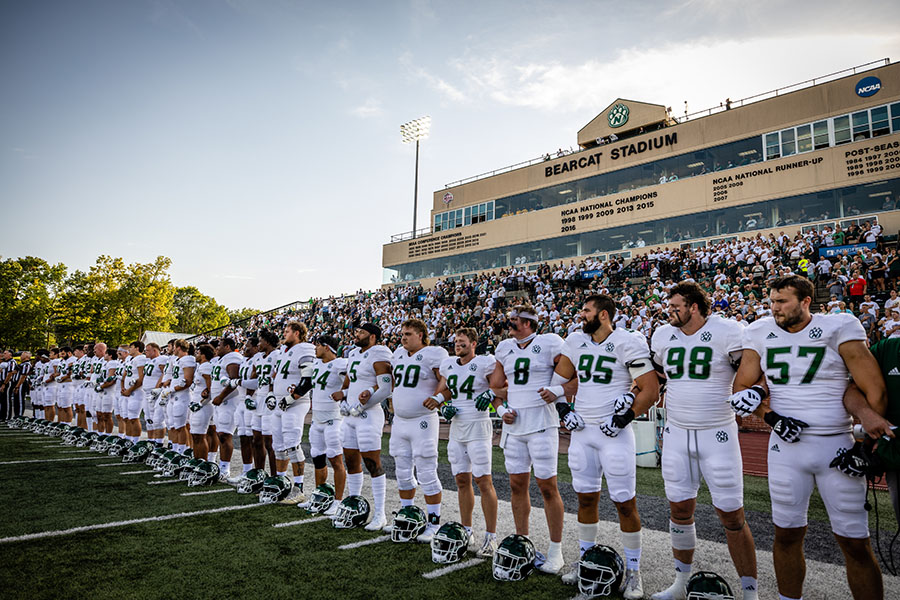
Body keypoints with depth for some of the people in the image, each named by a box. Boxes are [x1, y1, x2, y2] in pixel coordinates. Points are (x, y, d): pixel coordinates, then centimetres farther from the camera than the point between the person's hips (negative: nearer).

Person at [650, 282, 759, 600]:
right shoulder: (663, 336, 5)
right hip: (676, 435, 5)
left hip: (717, 435, -4)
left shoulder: (727, 332, -11)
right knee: (680, 509, 12)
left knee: (732, 515, 1)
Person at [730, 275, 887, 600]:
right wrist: (771, 417, -9)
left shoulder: (839, 329, -7)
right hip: (786, 447, 2)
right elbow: (742, 387, 6)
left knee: (856, 544, 5)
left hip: (838, 446, -2)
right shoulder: (760, 333, 2)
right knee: (787, 535, 12)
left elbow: (874, 390, -7)